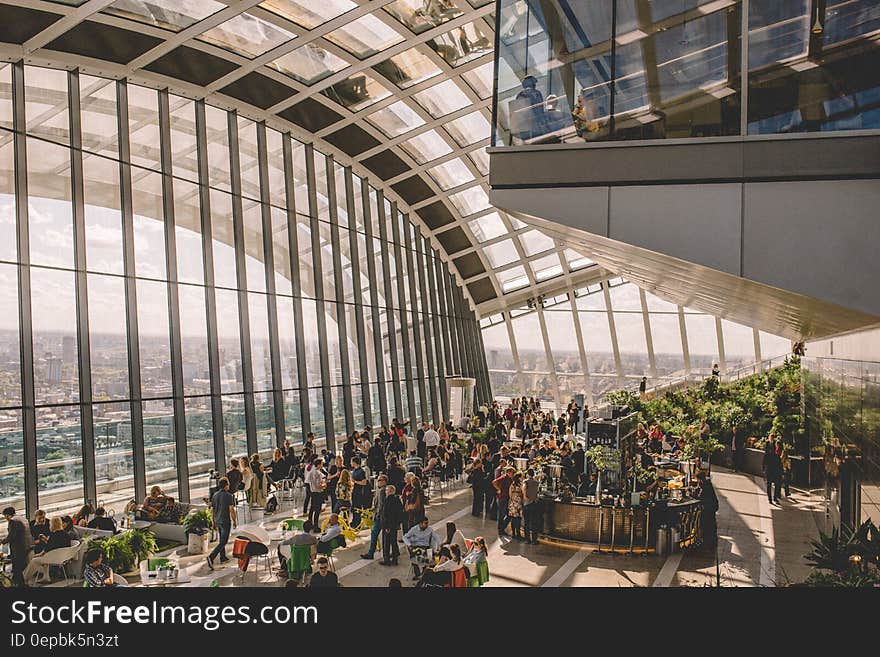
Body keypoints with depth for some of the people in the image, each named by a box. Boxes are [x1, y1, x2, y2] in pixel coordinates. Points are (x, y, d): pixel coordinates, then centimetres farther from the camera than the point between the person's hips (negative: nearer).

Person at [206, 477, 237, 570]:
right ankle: (211, 557, -17)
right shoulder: (228, 496, -15)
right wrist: (235, 521, -4)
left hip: (217, 521, 7)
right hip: (226, 522, -7)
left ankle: (223, 557, 29)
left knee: (221, 539, 21)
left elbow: (212, 510, 7)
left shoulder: (215, 495, 4)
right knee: (223, 541, -2)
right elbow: (231, 510, -17)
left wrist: (213, 522, 17)